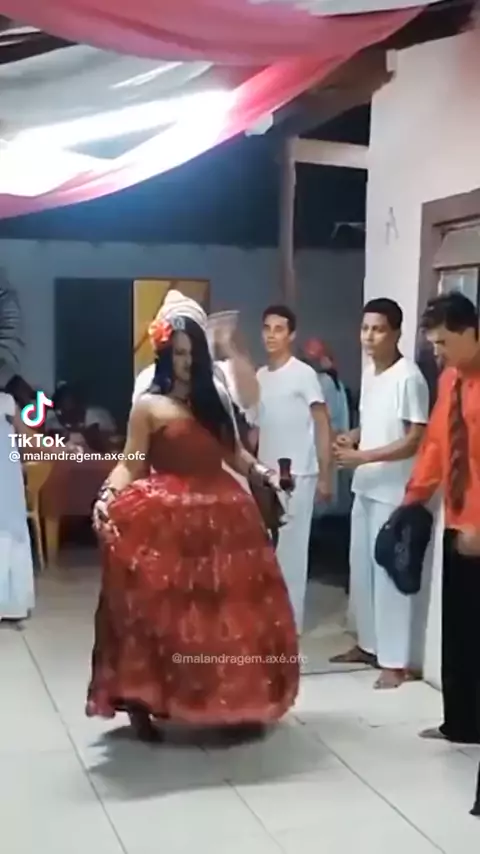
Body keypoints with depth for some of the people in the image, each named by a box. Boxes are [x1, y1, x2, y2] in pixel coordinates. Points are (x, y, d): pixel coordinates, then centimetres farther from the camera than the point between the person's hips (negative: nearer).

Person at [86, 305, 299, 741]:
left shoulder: (212, 401, 16)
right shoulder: (148, 405, -1)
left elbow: (231, 451, 18)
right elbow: (130, 463, -6)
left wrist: (260, 472, 2)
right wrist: (109, 495, -22)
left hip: (219, 515, 6)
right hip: (166, 519, -5)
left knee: (228, 609, 7)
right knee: (161, 611, -6)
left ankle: (231, 701, 20)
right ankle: (144, 703, 5)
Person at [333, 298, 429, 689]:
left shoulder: (409, 377, -16)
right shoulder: (369, 374, 11)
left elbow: (415, 440, -19)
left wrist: (364, 456, -22)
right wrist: (351, 438, 3)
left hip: (394, 491, -9)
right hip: (365, 487, 9)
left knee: (388, 572, -3)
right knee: (361, 568, 15)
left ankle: (395, 661, 6)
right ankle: (369, 644, 29)